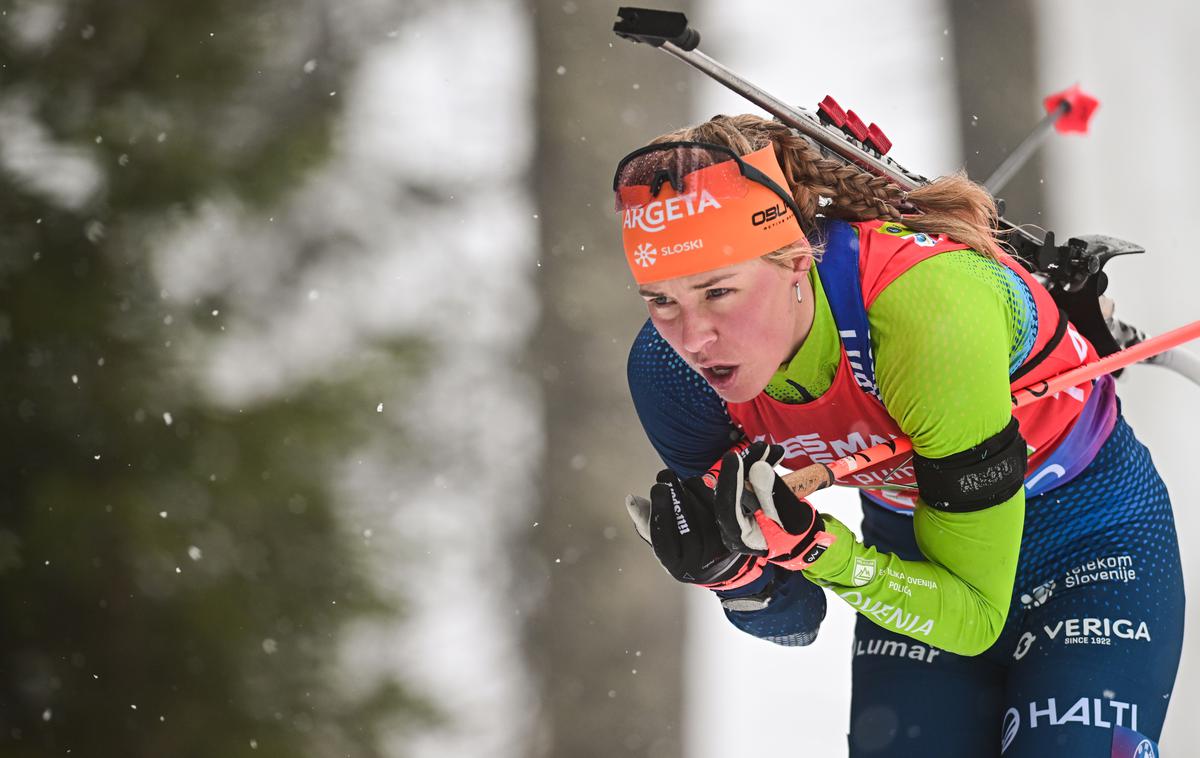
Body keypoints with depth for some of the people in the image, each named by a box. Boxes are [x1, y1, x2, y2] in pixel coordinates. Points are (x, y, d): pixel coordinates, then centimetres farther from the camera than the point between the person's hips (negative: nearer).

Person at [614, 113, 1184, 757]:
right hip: (911, 553, 4)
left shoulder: (927, 306, -34)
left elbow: (974, 616, -27)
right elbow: (793, 624, -8)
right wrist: (736, 575, -29)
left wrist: (812, 551, -39)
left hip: (1095, 543, -4)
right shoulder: (672, 367, -18)